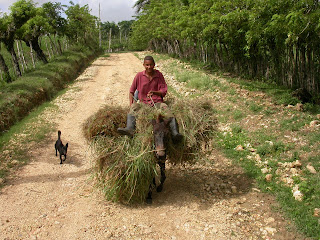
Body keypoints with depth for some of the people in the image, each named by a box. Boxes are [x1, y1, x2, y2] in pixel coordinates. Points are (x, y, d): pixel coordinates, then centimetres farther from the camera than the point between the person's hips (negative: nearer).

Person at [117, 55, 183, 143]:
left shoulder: (159, 75, 3)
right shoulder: (139, 75, 3)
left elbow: (164, 92, 3)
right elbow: (131, 91, 11)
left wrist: (154, 92, -19)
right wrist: (131, 104, -5)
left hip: (156, 102, -1)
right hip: (142, 102, 1)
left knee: (166, 108, -31)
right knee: (134, 107, -31)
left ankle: (175, 133, -47)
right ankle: (130, 129, -54)